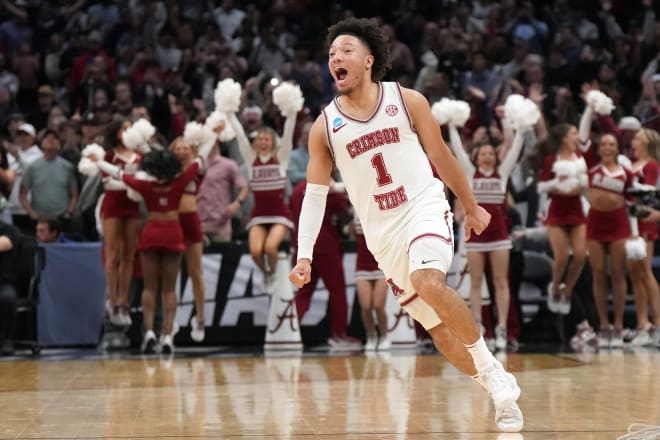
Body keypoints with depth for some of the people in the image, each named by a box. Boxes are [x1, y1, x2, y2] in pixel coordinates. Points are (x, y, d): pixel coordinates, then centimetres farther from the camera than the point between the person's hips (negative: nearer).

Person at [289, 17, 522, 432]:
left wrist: (472, 207, 17)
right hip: (382, 234, 3)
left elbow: (442, 156, 9)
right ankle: (501, 389, 22)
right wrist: (304, 255, -7)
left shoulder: (407, 101, -2)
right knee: (440, 330, 4)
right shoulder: (324, 126, 1)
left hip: (425, 209, -3)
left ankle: (490, 367, -15)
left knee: (429, 283, -32)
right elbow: (315, 193, 3)